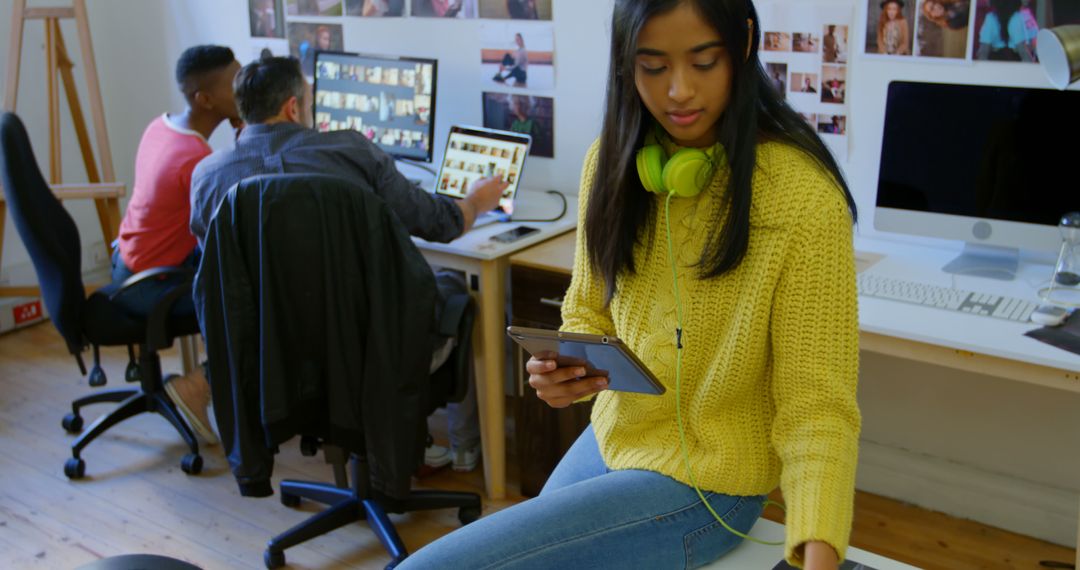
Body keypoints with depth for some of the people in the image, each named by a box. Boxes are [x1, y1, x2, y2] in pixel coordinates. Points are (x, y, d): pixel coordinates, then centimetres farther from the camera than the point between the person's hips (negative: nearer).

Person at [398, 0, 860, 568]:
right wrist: (563, 372, -14)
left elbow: (816, 408, -19)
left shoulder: (805, 199, -21)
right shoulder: (612, 161, -3)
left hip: (699, 488, -6)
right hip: (608, 439, 6)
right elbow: (588, 314, 7)